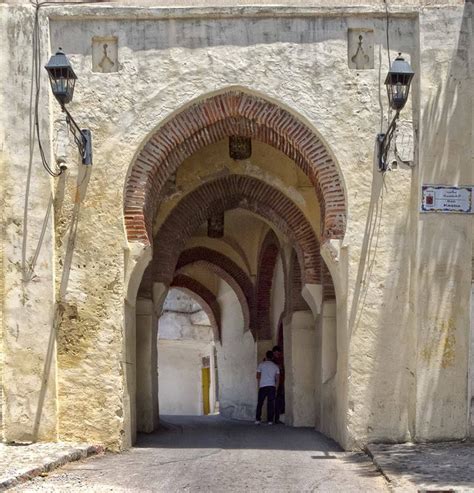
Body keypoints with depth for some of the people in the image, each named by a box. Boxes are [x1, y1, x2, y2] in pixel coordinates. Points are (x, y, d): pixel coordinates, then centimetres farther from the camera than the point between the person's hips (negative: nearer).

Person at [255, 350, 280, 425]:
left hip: (262, 386, -1)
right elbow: (277, 379, 9)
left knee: (260, 403, 4)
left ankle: (257, 420, -1)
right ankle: (270, 420, -1)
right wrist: (275, 388, 14)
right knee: (271, 404, 3)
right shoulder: (275, 366, 10)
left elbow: (258, 376, 3)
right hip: (272, 386, 1)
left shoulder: (261, 364, 4)